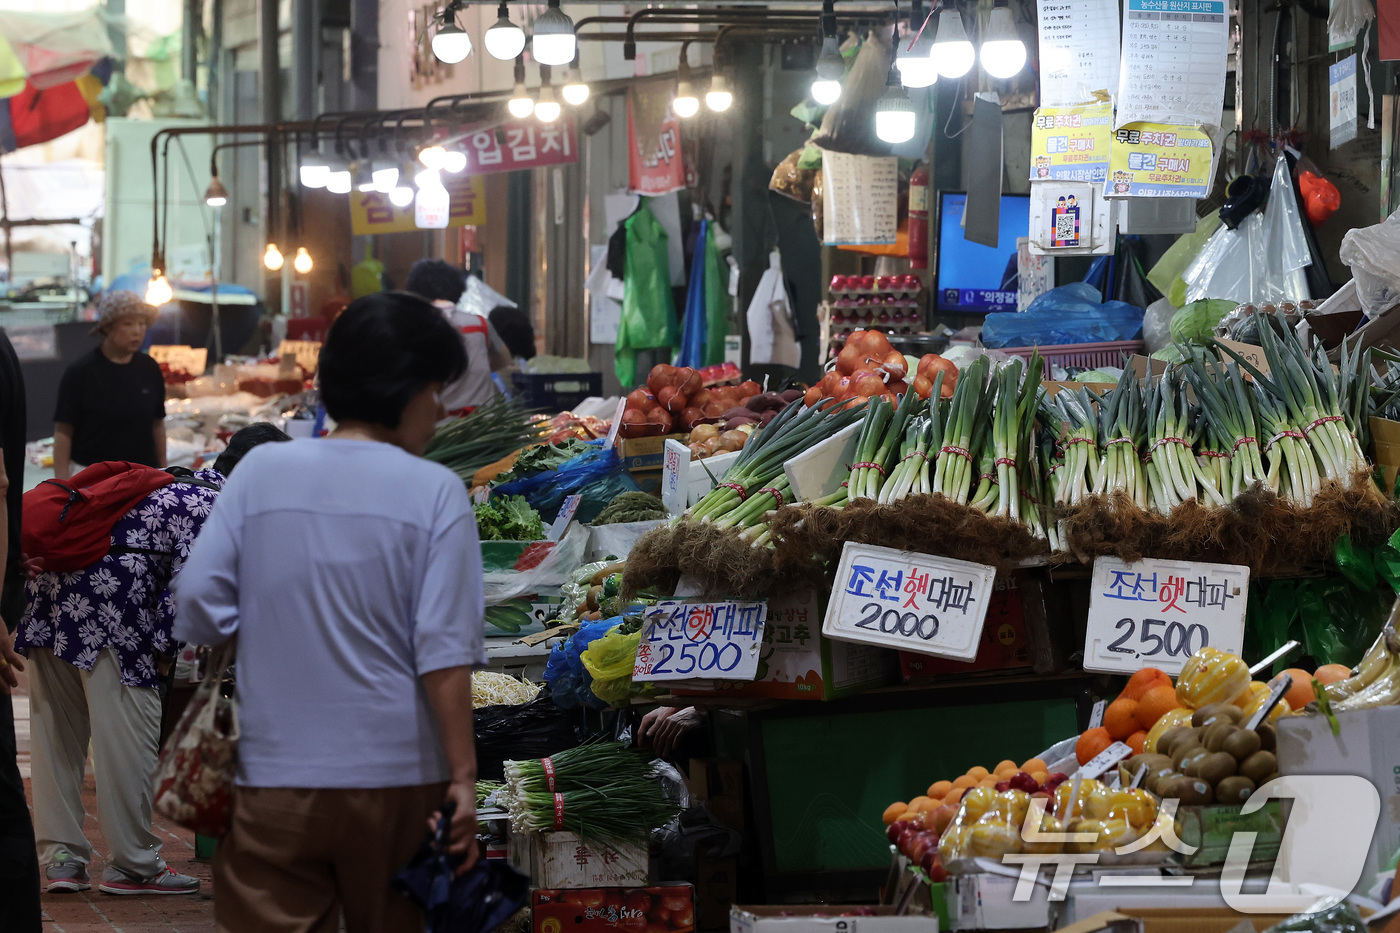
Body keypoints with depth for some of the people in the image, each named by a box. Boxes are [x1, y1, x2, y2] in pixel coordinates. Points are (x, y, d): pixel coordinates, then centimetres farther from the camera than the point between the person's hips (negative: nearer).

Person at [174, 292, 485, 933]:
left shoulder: (260, 470, 0)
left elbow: (198, 599, -1)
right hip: (395, 776, -1)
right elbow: (445, 650, -11)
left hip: (274, 777, 1)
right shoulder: (434, 492, -7)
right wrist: (463, 776, -9)